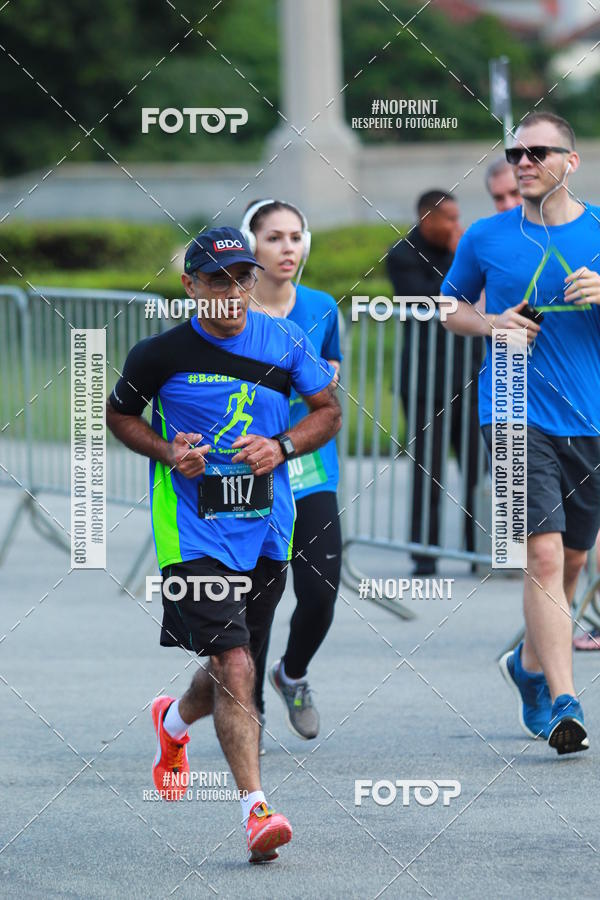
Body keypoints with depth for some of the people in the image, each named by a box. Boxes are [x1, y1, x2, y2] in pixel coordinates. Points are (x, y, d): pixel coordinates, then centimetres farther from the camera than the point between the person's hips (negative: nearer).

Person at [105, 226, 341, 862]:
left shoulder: (284, 342, 0)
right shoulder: (161, 355, -7)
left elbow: (328, 411, 10)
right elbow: (117, 413, 9)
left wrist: (281, 447, -9)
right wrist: (166, 451, -9)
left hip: (266, 534, 4)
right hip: (194, 536, -4)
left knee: (233, 673, 18)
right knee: (234, 671, -17)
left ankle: (173, 722, 51)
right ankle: (256, 810, -19)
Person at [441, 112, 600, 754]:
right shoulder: (486, 238, 4)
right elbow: (449, 306, 18)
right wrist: (491, 324, -3)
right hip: (517, 414, -2)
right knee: (544, 556, -15)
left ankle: (530, 664, 38)